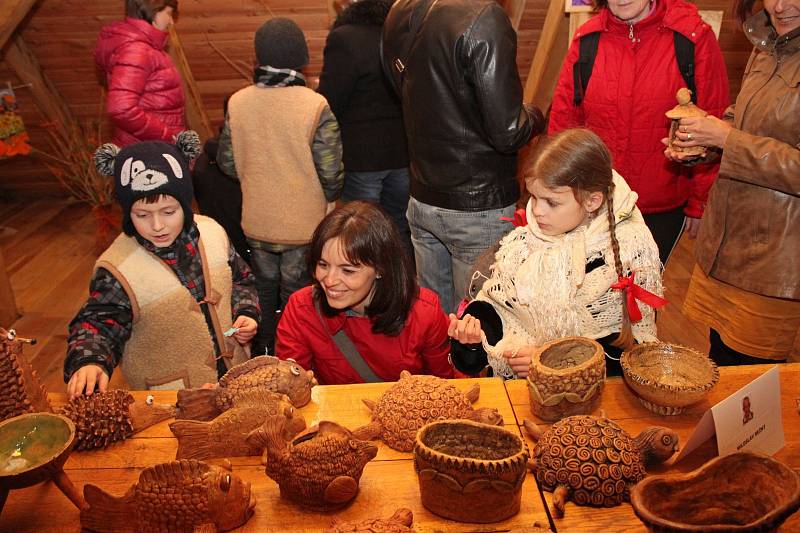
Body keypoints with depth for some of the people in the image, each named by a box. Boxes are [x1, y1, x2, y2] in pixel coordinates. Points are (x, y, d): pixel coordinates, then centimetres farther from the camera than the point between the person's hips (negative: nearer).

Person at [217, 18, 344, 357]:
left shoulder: (237, 103, -8)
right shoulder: (316, 106, -18)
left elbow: (227, 164, 0)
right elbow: (331, 171, -15)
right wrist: (331, 199, 6)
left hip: (257, 223, 3)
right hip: (304, 225, -3)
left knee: (264, 290, 22)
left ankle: (263, 352, 37)